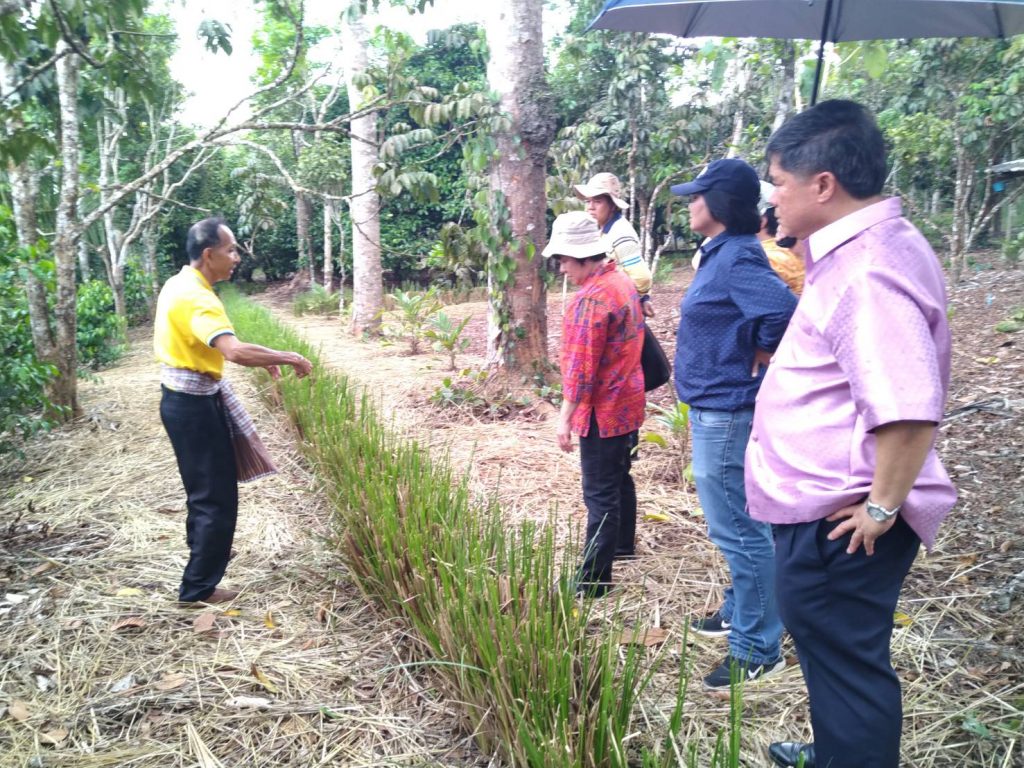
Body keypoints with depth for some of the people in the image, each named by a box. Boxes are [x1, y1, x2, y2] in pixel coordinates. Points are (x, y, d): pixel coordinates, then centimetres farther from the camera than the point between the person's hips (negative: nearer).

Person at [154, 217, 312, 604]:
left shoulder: (180, 284, 8)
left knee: (205, 486, 27)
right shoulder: (195, 297, -25)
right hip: (193, 405, -10)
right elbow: (234, 351, -39)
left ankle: (204, 549, 48)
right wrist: (289, 357, -27)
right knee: (216, 496, 0)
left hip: (187, 398, 10)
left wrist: (262, 359, 14)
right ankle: (198, 587, 11)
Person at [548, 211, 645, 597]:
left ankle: (594, 578, 2)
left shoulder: (592, 297, -22)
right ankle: (623, 543, 40)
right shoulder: (622, 282, 9)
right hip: (627, 403, 10)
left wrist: (566, 416, -18)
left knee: (600, 493, -5)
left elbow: (582, 365, -24)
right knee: (619, 478, 23)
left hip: (603, 410, -10)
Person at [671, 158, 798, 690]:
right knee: (736, 523, 22)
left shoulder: (737, 258, -20)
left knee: (737, 528, -1)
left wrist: (758, 360, -18)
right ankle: (741, 611, 39)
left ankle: (758, 649, 12)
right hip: (715, 408, 11)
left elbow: (784, 310, -33)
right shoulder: (721, 253, 10)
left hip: (726, 413, -11)